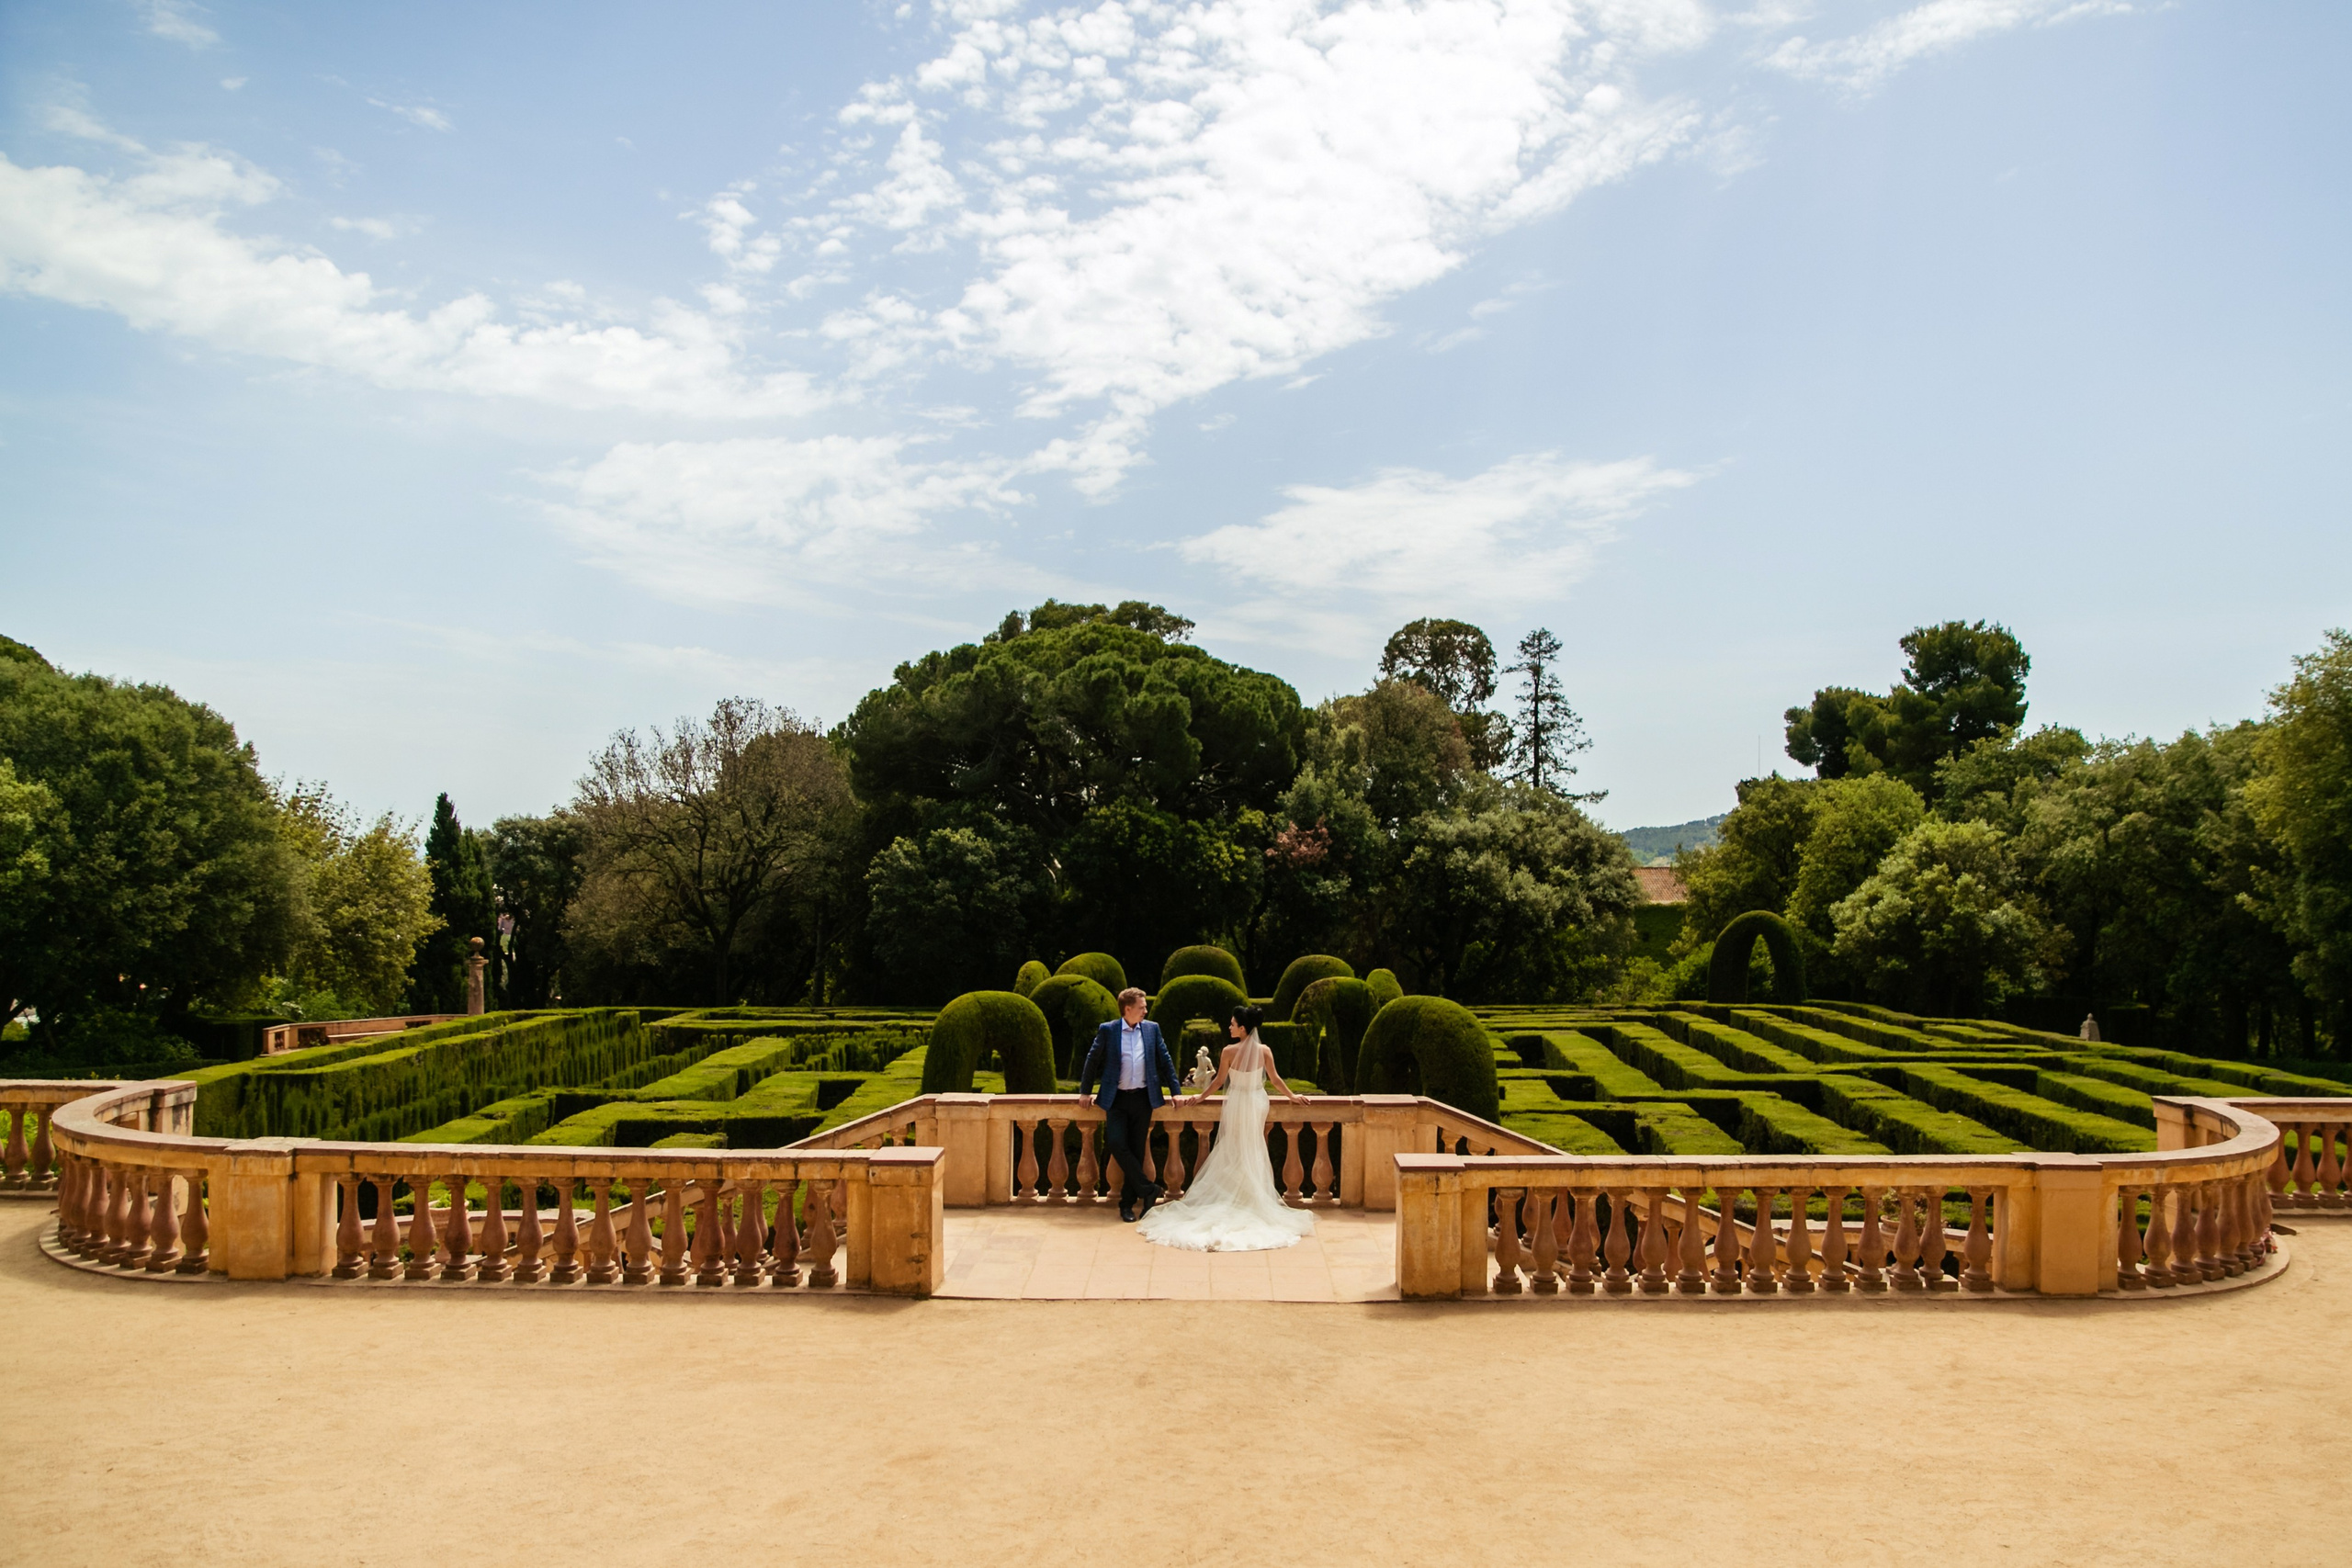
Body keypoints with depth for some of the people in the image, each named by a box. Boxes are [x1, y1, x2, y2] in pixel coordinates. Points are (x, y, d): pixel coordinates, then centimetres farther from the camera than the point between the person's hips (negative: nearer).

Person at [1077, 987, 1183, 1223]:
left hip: (1142, 1098, 2)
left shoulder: (1152, 1029, 6)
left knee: (1136, 1150, 4)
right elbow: (1093, 1060, 7)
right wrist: (1086, 1091, 6)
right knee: (1117, 1144, -15)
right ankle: (1149, 1190, -4)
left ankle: (1128, 1203, 11)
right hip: (1117, 1099, -2)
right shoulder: (1107, 1030, -1)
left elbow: (1165, 1061, 11)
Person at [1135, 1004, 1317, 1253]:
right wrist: (1292, 1096, 17)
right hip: (1257, 1104, 3)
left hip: (1236, 1105, -3)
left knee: (1233, 1152, 12)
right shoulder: (1264, 1051, -9)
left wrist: (1200, 1097, 6)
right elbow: (1275, 1079, 1)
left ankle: (1230, 1196, 15)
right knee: (1253, 1152, 15)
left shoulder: (1230, 1051, -17)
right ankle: (1254, 1197, 19)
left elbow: (1218, 1081, -9)